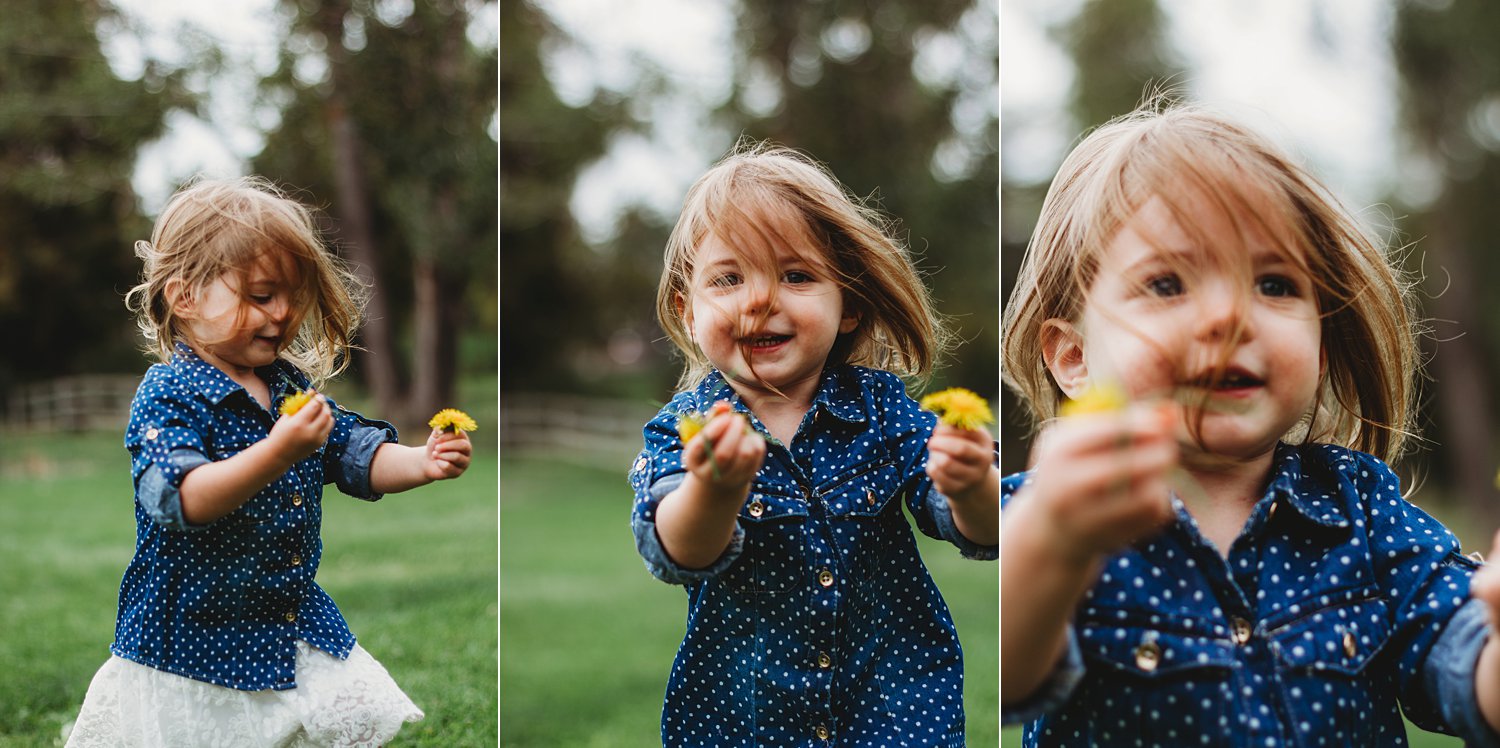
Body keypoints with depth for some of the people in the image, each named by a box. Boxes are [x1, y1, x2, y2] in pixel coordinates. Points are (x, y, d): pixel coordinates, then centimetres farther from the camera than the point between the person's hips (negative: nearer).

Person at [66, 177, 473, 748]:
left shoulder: (291, 382, 5)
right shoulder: (166, 395, -17)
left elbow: (357, 454, 9)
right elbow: (184, 500, -32)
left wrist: (422, 463, -12)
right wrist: (279, 451, -45)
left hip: (294, 615, 6)